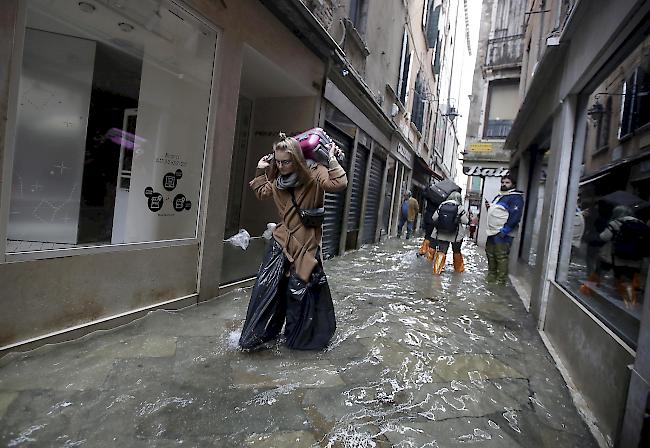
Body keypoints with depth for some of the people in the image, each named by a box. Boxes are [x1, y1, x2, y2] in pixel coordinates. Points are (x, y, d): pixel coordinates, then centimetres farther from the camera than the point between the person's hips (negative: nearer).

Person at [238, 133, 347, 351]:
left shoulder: (313, 174, -11)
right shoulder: (277, 180, 5)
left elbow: (339, 183, -27)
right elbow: (262, 192, 24)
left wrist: (332, 160, -21)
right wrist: (261, 171, 15)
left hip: (307, 243, -5)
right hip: (282, 239, 5)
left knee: (299, 289, 4)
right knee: (266, 285, 4)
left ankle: (301, 336, 28)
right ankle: (257, 334, 21)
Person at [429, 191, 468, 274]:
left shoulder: (441, 205, -4)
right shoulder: (459, 208, -12)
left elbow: (434, 218, -1)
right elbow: (465, 221, -9)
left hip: (441, 234, 1)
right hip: (456, 236, -1)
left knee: (441, 252, 5)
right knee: (457, 252, 18)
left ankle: (436, 268, -4)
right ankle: (459, 268, 32)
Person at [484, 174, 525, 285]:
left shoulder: (515, 197, -8)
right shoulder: (498, 197, 21)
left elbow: (515, 216, -19)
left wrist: (504, 230, -23)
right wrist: (489, 207, 9)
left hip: (503, 234, -9)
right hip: (492, 232, 10)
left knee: (501, 257, -7)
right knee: (490, 254, 17)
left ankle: (501, 280, 1)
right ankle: (491, 276, 31)